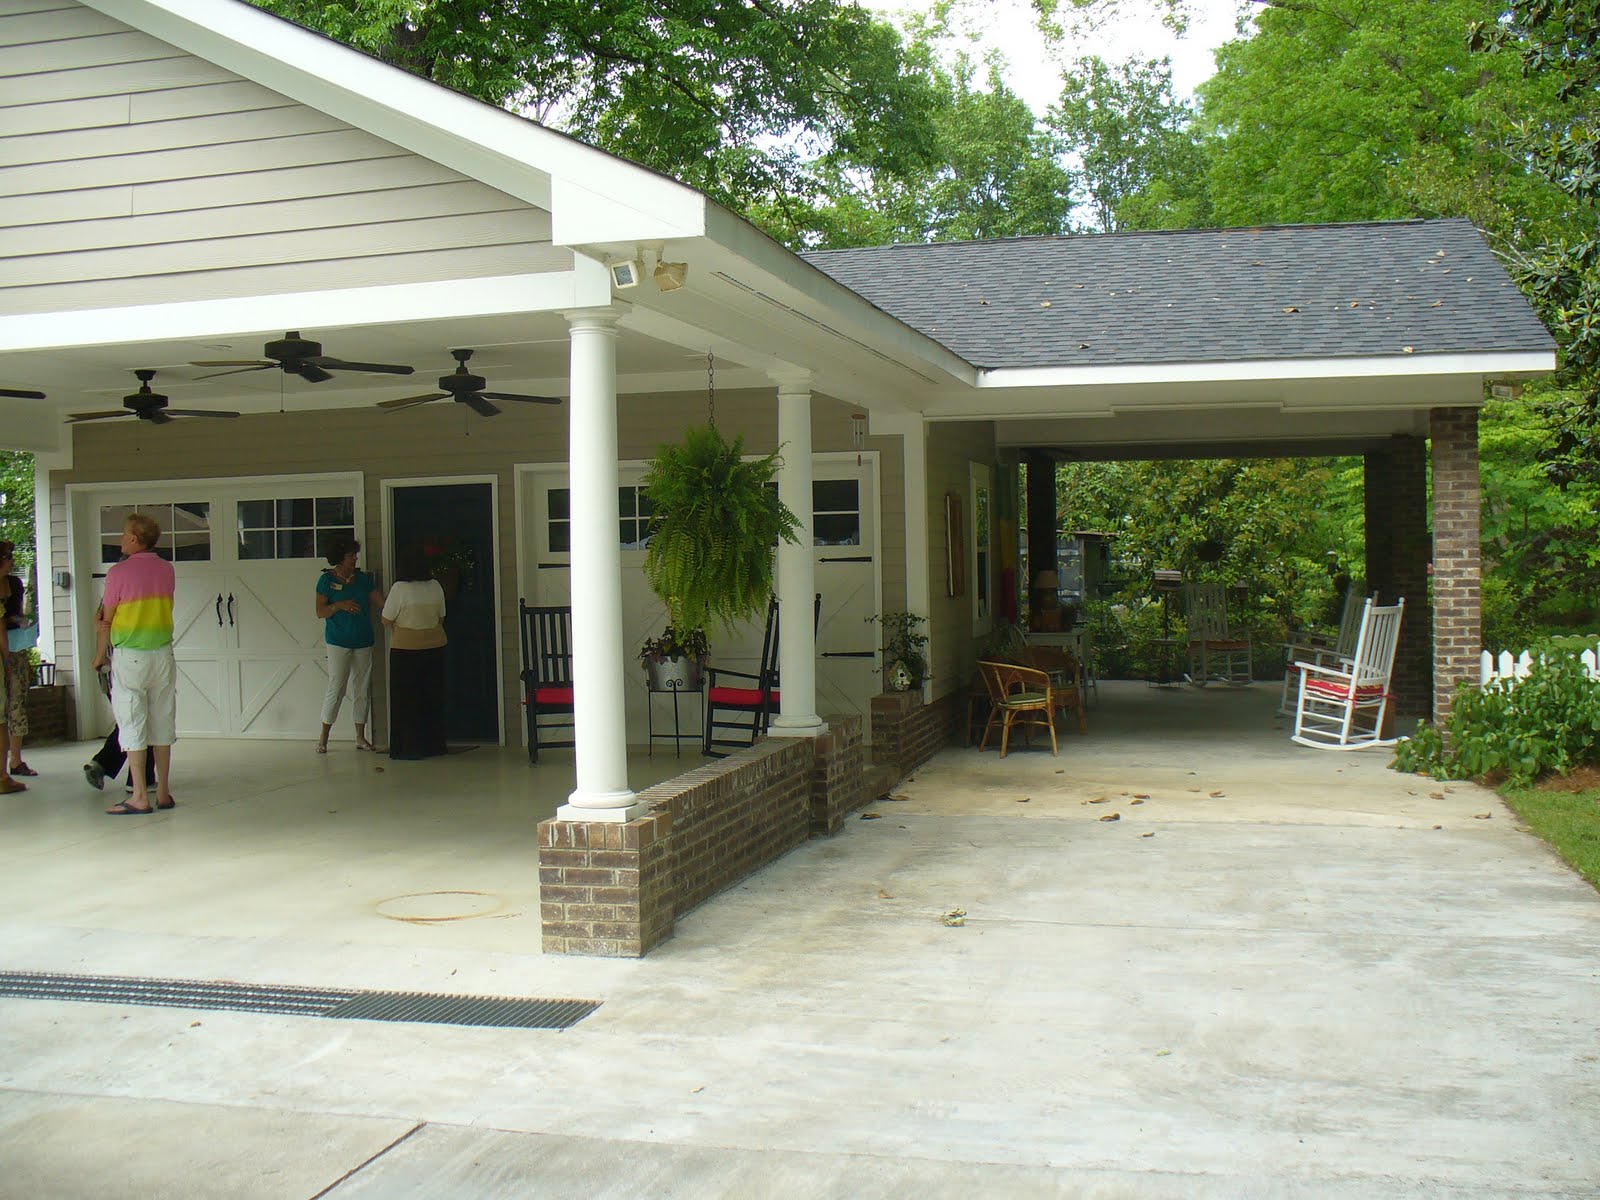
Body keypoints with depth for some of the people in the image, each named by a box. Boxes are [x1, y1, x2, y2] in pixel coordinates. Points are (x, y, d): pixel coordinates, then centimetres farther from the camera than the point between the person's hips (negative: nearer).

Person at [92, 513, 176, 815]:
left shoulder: (119, 572, -9)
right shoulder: (167, 570, 4)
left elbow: (105, 623, -3)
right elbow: (163, 609, 8)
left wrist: (99, 657, 13)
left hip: (129, 656, -4)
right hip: (162, 654, 4)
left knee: (132, 725, 0)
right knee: (162, 723, 9)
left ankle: (140, 797, -2)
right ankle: (163, 792, 13)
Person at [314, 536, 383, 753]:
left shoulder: (364, 579, 8)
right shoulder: (327, 580, -4)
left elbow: (381, 602, 5)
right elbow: (320, 611, -6)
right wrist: (339, 605, -21)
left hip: (363, 642, 4)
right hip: (339, 643, -4)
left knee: (362, 690, 7)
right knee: (336, 689, -5)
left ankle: (360, 737, 14)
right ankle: (323, 738, 5)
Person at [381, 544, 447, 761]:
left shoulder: (399, 589, -14)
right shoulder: (435, 586, 0)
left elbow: (386, 621, -7)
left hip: (405, 649, -5)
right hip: (435, 647, 5)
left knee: (406, 700, 3)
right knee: (432, 698, 12)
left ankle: (409, 747, 4)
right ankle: (434, 745, 16)